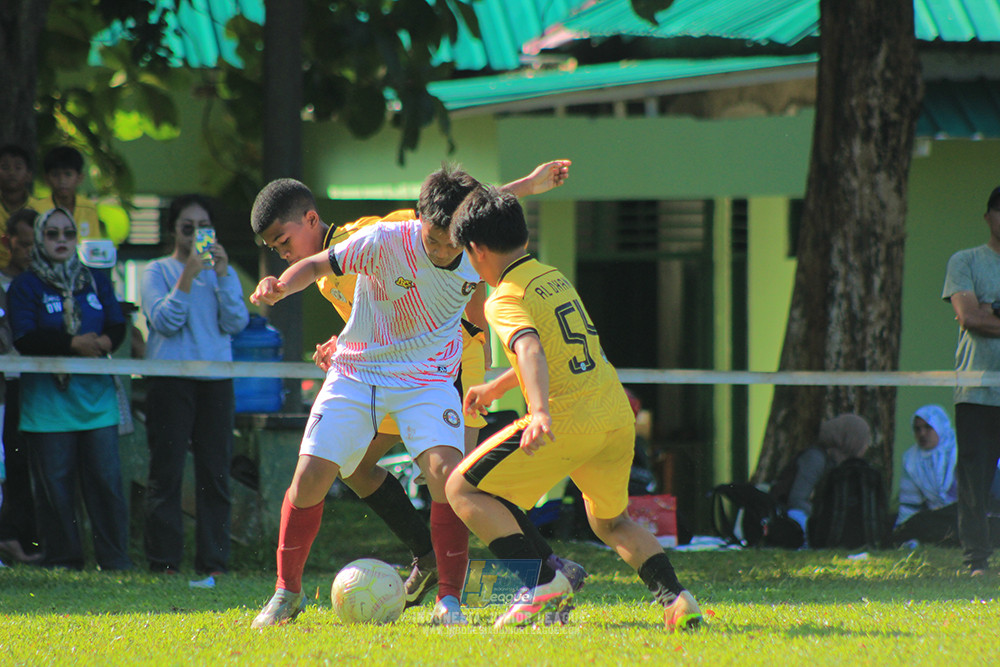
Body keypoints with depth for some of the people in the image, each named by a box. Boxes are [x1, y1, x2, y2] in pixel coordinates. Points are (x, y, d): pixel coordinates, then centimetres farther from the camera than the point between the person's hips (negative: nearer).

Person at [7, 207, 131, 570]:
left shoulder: (96, 282, 16)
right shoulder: (26, 286, 3)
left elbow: (118, 328, 9)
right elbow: (25, 339, -9)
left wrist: (101, 343, -14)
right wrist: (74, 344, -18)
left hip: (96, 396, 3)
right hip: (48, 400, -3)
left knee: (106, 482, -2)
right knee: (55, 485, -2)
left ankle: (115, 561, 1)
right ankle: (63, 560, 6)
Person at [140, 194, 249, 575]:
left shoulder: (222, 272, 15)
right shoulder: (158, 271, 5)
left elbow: (236, 322, 2)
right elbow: (165, 321, -9)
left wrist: (222, 274, -8)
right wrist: (188, 276, -17)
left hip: (215, 377, 3)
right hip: (170, 377, -3)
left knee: (215, 472, 0)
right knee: (167, 471, -5)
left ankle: (213, 563, 3)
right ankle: (164, 563, -3)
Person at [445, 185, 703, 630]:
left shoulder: (506, 300, -9)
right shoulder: (554, 278, 17)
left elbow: (531, 349, -29)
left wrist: (541, 413, -44)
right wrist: (495, 388, 43)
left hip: (567, 422, -8)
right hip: (617, 415, 8)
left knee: (464, 490, 3)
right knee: (611, 523, 28)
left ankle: (543, 584, -9)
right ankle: (676, 599, 7)